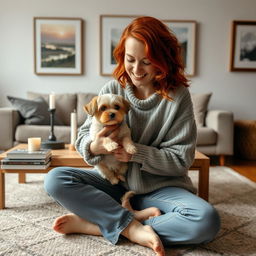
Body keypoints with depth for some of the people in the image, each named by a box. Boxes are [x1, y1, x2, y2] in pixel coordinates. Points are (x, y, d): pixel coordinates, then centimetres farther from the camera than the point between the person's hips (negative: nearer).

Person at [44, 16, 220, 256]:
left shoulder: (177, 96, -9)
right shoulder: (112, 89, -4)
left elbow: (181, 159, -9)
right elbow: (82, 136, -2)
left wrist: (135, 152, -20)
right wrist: (93, 147, -26)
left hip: (160, 187, -1)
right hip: (115, 182, 2)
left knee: (207, 220, -30)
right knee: (55, 179, -19)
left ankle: (95, 224, -22)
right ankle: (134, 224, -20)